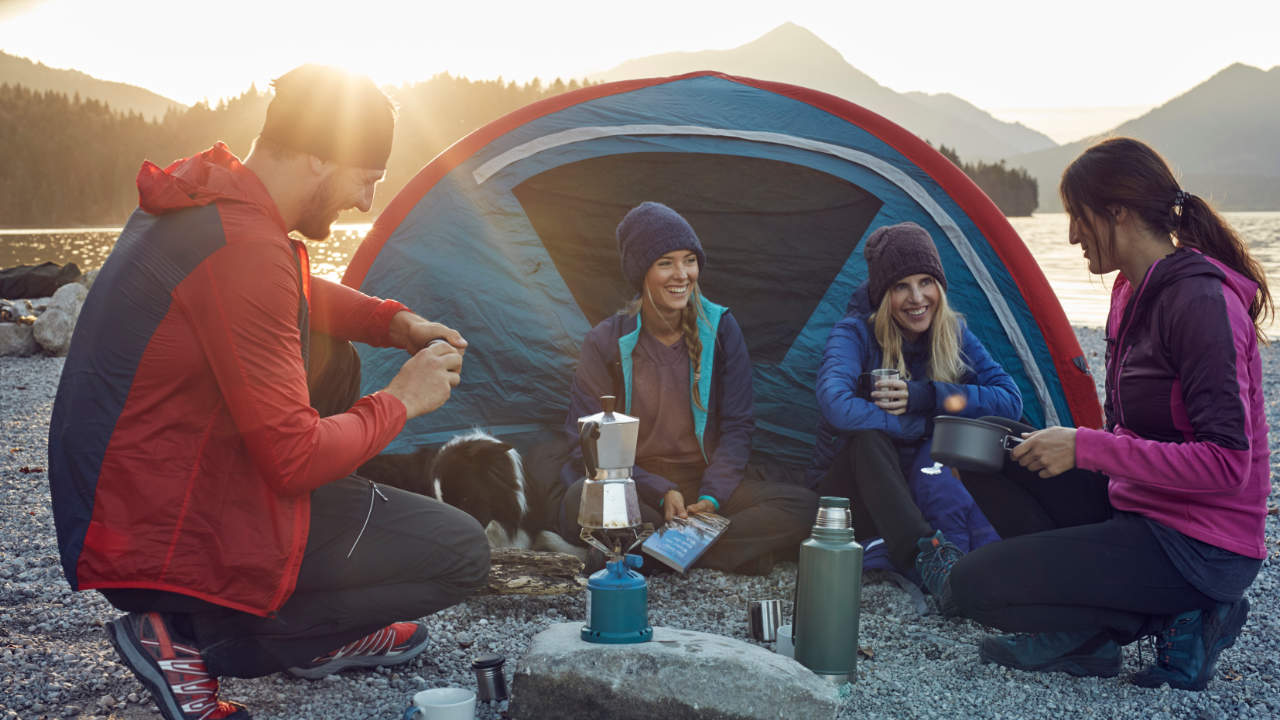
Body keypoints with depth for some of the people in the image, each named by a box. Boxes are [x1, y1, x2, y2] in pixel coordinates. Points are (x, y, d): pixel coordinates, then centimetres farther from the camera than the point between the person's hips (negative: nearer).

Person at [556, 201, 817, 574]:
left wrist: (712, 496, -15)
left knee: (804, 505, -22)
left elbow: (737, 427, 2)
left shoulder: (719, 328, 1)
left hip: (707, 483, 3)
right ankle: (737, 552, -26)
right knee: (581, 500, -37)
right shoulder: (606, 343, -5)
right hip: (635, 488, -2)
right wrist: (660, 493, -20)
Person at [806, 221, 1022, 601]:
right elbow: (836, 405, -37)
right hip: (852, 495, -4)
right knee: (868, 436, -36)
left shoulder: (953, 334, -2)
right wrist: (921, 424, -27)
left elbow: (1010, 399, -12)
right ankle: (926, 555, -47)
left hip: (915, 491, 4)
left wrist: (927, 397, -24)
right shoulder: (855, 333, -16)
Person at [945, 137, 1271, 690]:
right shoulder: (1134, 290, 8)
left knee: (974, 586, -16)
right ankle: (1085, 631, 2)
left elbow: (1225, 462, -25)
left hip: (1200, 550, -10)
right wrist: (1060, 445, 2)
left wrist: (1086, 447, -24)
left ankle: (1169, 619, -3)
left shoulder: (1201, 302, -21)